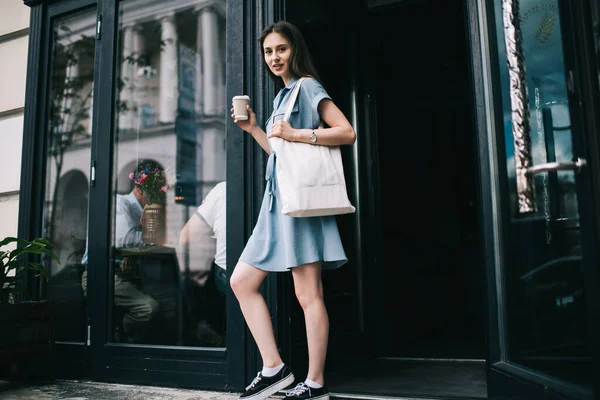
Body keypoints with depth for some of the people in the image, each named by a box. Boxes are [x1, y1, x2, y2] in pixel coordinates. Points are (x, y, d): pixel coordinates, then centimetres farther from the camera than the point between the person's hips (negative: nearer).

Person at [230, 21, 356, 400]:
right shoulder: (283, 96, 24)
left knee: (308, 295, -7)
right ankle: (274, 367, 8)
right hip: (277, 202, 10)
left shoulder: (308, 87, 0)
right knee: (242, 281, 5)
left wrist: (295, 134, -16)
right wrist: (253, 129, 17)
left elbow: (348, 132, -11)